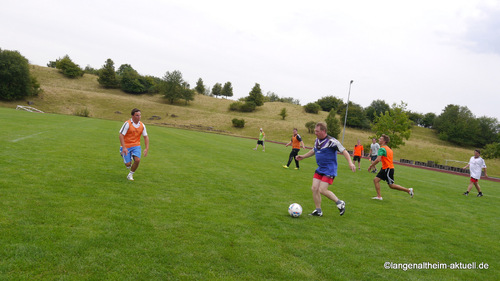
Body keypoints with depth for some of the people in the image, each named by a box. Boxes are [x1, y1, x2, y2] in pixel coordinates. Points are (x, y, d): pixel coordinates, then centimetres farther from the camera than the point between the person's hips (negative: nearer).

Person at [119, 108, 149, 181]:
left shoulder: (142, 125, 0)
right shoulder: (127, 124, -14)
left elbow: (146, 137, 7)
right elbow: (121, 135, -16)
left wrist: (147, 148, -3)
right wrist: (124, 148, -23)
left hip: (136, 145, 3)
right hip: (126, 146, -3)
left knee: (137, 160, -19)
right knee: (128, 164, -7)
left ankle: (130, 175, 5)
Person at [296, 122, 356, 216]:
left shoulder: (332, 141, -15)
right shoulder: (317, 140, 8)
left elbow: (344, 151, -14)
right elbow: (313, 151, 27)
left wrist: (350, 163, -25)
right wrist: (303, 156, 22)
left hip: (329, 170, -7)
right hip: (320, 169, 8)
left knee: (322, 190, -14)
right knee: (314, 188, -1)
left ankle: (340, 203, 9)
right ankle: (318, 211, 13)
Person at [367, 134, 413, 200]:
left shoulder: (382, 149, -17)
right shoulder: (388, 148, 13)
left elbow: (378, 160, -27)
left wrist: (371, 166, -17)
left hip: (388, 169, -10)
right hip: (385, 168, 10)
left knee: (391, 185, 0)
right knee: (376, 180, 4)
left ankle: (408, 190, 11)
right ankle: (379, 196, 4)